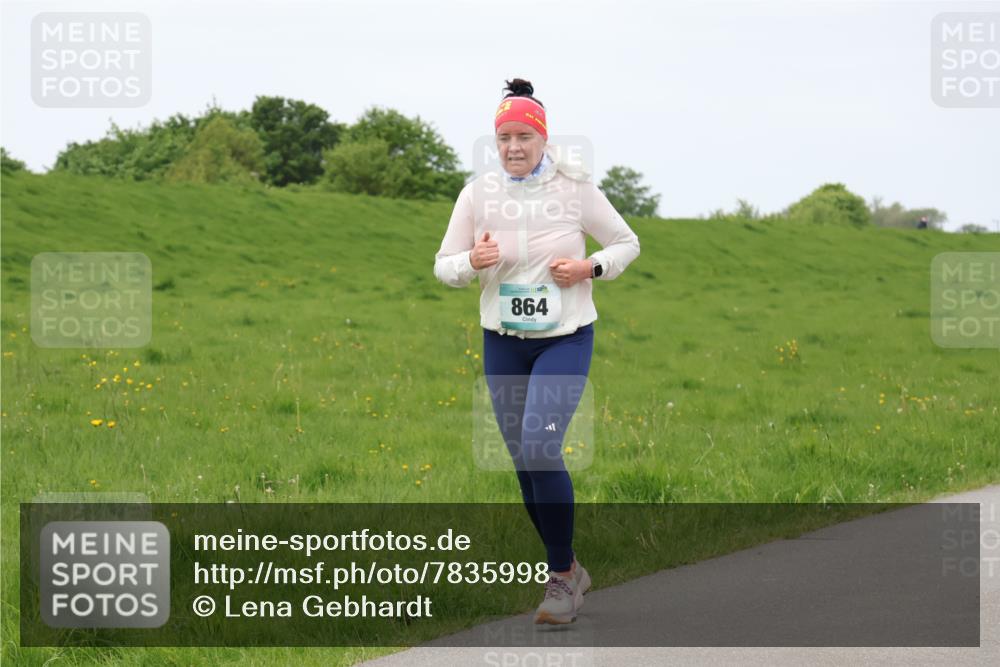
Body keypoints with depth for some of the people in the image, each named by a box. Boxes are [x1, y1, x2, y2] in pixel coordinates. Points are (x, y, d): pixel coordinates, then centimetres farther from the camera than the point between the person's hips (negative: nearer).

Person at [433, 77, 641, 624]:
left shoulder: (575, 188, -7)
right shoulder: (478, 193, -2)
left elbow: (627, 243, 5)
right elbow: (443, 267, 4)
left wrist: (590, 267, -14)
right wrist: (472, 261, -19)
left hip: (566, 338, -3)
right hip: (502, 342, 4)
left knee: (539, 447, -20)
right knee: (524, 462, 7)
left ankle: (561, 576, -7)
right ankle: (568, 571, 25)